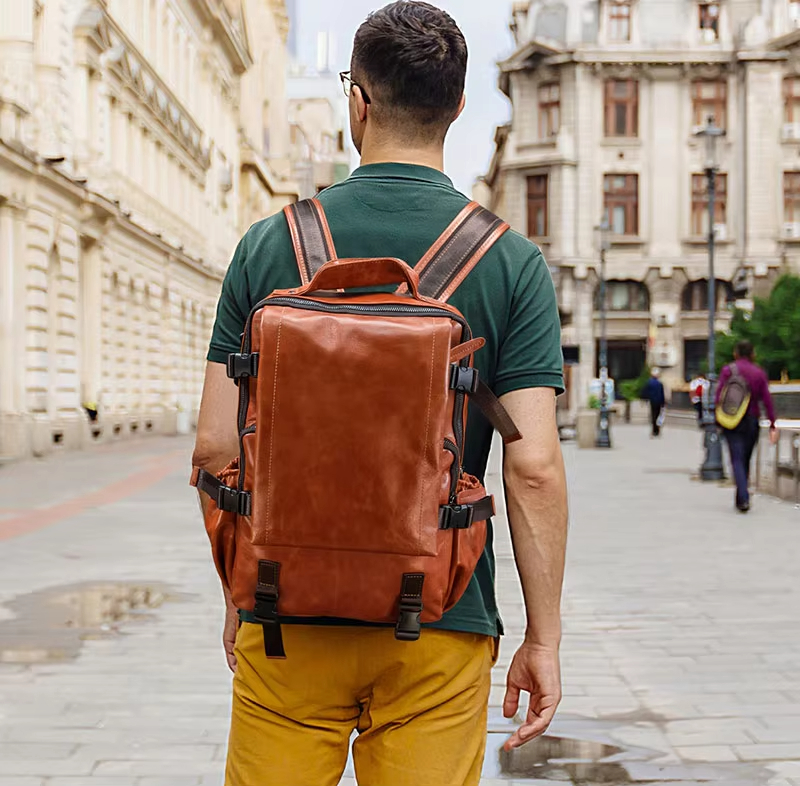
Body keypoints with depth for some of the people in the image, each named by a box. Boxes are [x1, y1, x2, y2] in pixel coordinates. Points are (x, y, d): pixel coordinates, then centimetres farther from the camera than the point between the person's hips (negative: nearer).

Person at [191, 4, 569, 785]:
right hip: (439, 629, 0)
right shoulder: (510, 261, -5)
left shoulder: (271, 243, -3)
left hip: (290, 612, 1)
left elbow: (216, 446, -2)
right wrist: (543, 637, -2)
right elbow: (533, 466, -11)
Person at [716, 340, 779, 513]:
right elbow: (767, 400, -2)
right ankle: (740, 499, 21)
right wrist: (772, 425, -1)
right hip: (752, 422, 2)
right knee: (746, 460, 16)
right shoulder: (760, 373, 3)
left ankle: (744, 499, -23)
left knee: (737, 460, -6)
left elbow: (719, 396, -7)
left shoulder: (727, 370, -1)